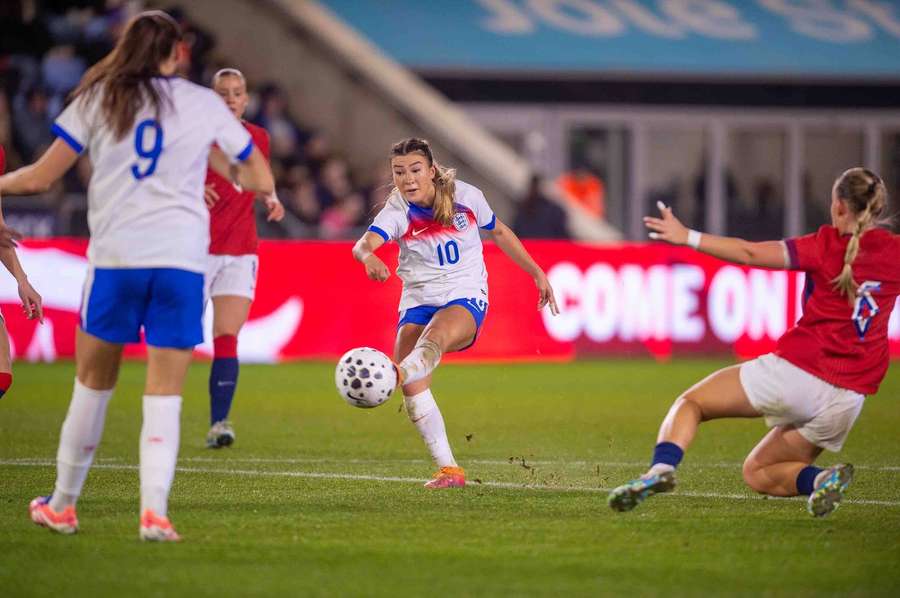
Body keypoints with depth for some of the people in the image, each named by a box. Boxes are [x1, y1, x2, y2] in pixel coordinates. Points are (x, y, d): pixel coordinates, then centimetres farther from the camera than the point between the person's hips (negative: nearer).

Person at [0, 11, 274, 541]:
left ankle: (62, 506, 22)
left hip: (115, 255, 0)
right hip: (183, 258, 0)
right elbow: (262, 182, 12)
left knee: (93, 383, 14)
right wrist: (218, 160, 30)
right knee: (165, 393, 0)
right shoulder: (205, 104, 8)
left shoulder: (98, 98, 7)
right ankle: (154, 511, -14)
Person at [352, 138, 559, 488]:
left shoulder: (466, 197, -5)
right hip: (418, 301, 2)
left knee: (434, 336, -37)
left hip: (466, 299, -2)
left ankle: (394, 376, -66)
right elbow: (365, 243, -32)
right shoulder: (397, 212, -10)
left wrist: (537, 272, 16)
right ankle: (448, 470, -7)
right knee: (413, 388, -16)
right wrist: (368, 258, -57)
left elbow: (499, 232, 15)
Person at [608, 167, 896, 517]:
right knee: (757, 473, 22)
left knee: (690, 403, 10)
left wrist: (688, 237, -6)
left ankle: (661, 469, -19)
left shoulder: (828, 246, -6)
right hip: (848, 400, 5)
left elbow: (751, 254, -10)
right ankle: (821, 480, -8)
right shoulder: (893, 252, 5)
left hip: (793, 371, -5)